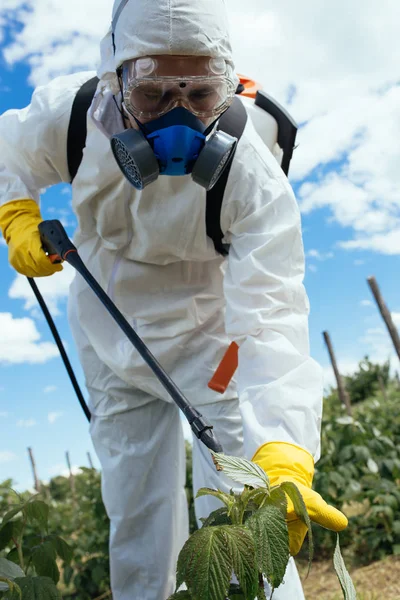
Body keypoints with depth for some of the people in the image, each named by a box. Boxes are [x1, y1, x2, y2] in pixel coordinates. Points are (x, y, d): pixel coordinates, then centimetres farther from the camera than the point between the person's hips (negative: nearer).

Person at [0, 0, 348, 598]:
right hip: (108, 339, 3)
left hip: (204, 335, -2)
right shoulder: (70, 112, -20)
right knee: (136, 516, 10)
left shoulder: (253, 177, -31)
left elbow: (270, 322, -39)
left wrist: (284, 460, -51)